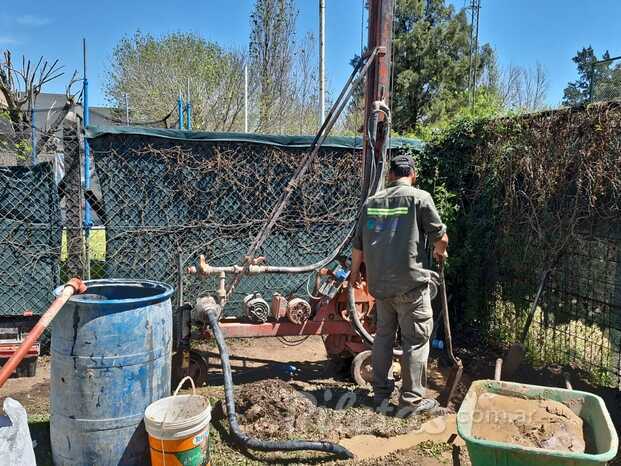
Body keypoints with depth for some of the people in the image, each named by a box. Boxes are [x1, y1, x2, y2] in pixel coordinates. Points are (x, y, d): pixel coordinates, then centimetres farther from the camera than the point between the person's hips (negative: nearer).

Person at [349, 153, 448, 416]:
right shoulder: (419, 197, -6)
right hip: (410, 283, -5)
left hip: (379, 283, 5)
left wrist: (354, 272, 26)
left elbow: (358, 244, 11)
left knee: (383, 334, 17)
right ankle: (412, 399, 12)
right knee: (416, 339, 6)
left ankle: (380, 394, 26)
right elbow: (440, 237, -5)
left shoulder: (372, 201, 7)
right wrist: (440, 252, 18)